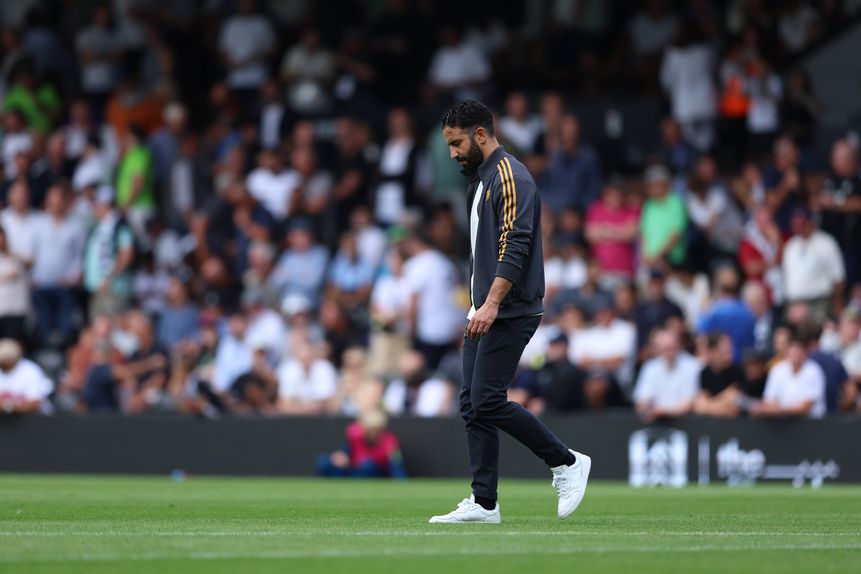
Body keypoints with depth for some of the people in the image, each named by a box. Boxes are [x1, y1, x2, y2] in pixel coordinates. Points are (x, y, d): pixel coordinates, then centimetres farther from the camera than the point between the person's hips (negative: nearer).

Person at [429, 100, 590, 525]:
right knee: (472, 404, 5)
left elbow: (515, 245, -21)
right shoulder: (480, 179, 21)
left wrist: (492, 304, -28)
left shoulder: (510, 176, -11)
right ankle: (484, 503, 6)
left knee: (488, 402, -15)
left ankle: (566, 462, -2)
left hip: (509, 314, -10)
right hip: (486, 315, 10)